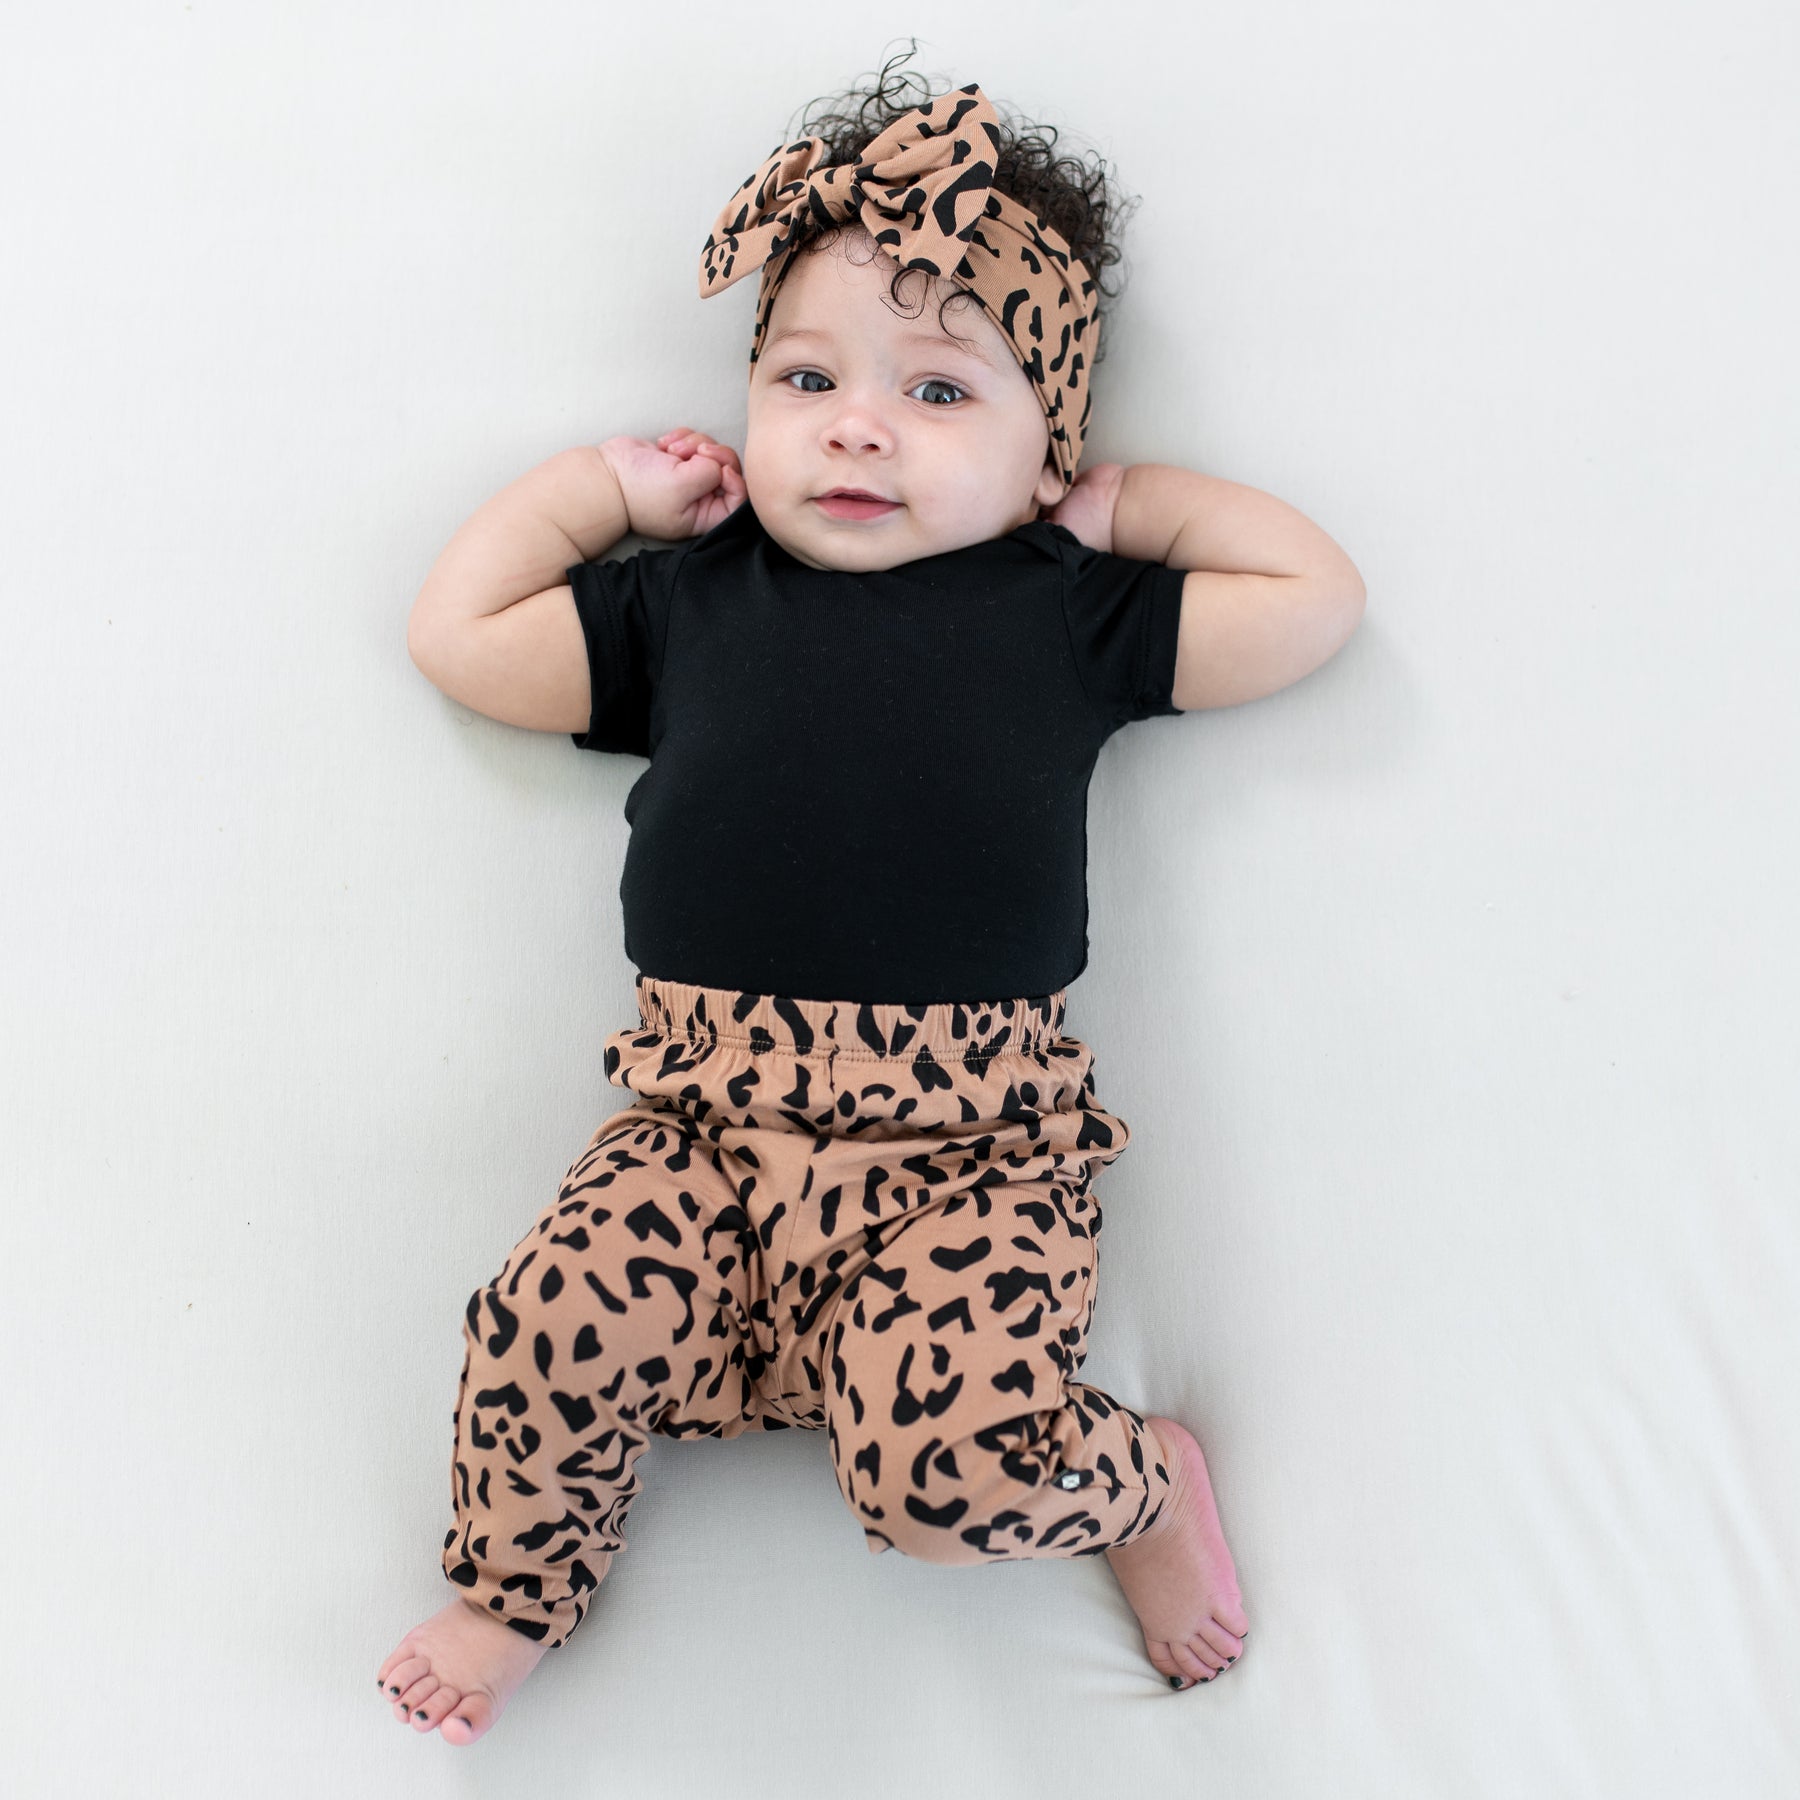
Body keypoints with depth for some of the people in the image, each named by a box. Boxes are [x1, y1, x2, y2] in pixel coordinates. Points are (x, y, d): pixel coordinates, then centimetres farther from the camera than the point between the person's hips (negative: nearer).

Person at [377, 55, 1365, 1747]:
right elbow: (454, 635, 20)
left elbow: (1317, 595, 14)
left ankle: (1143, 1480, 15)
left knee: (959, 1453, -22)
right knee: (549, 1333, -20)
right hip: (703, 1114, 3)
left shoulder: (1062, 610, 10)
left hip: (969, 1133, -2)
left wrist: (1130, 503, 14)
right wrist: (606, 483, 18)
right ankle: (514, 1590, 13)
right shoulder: (687, 604, 14)